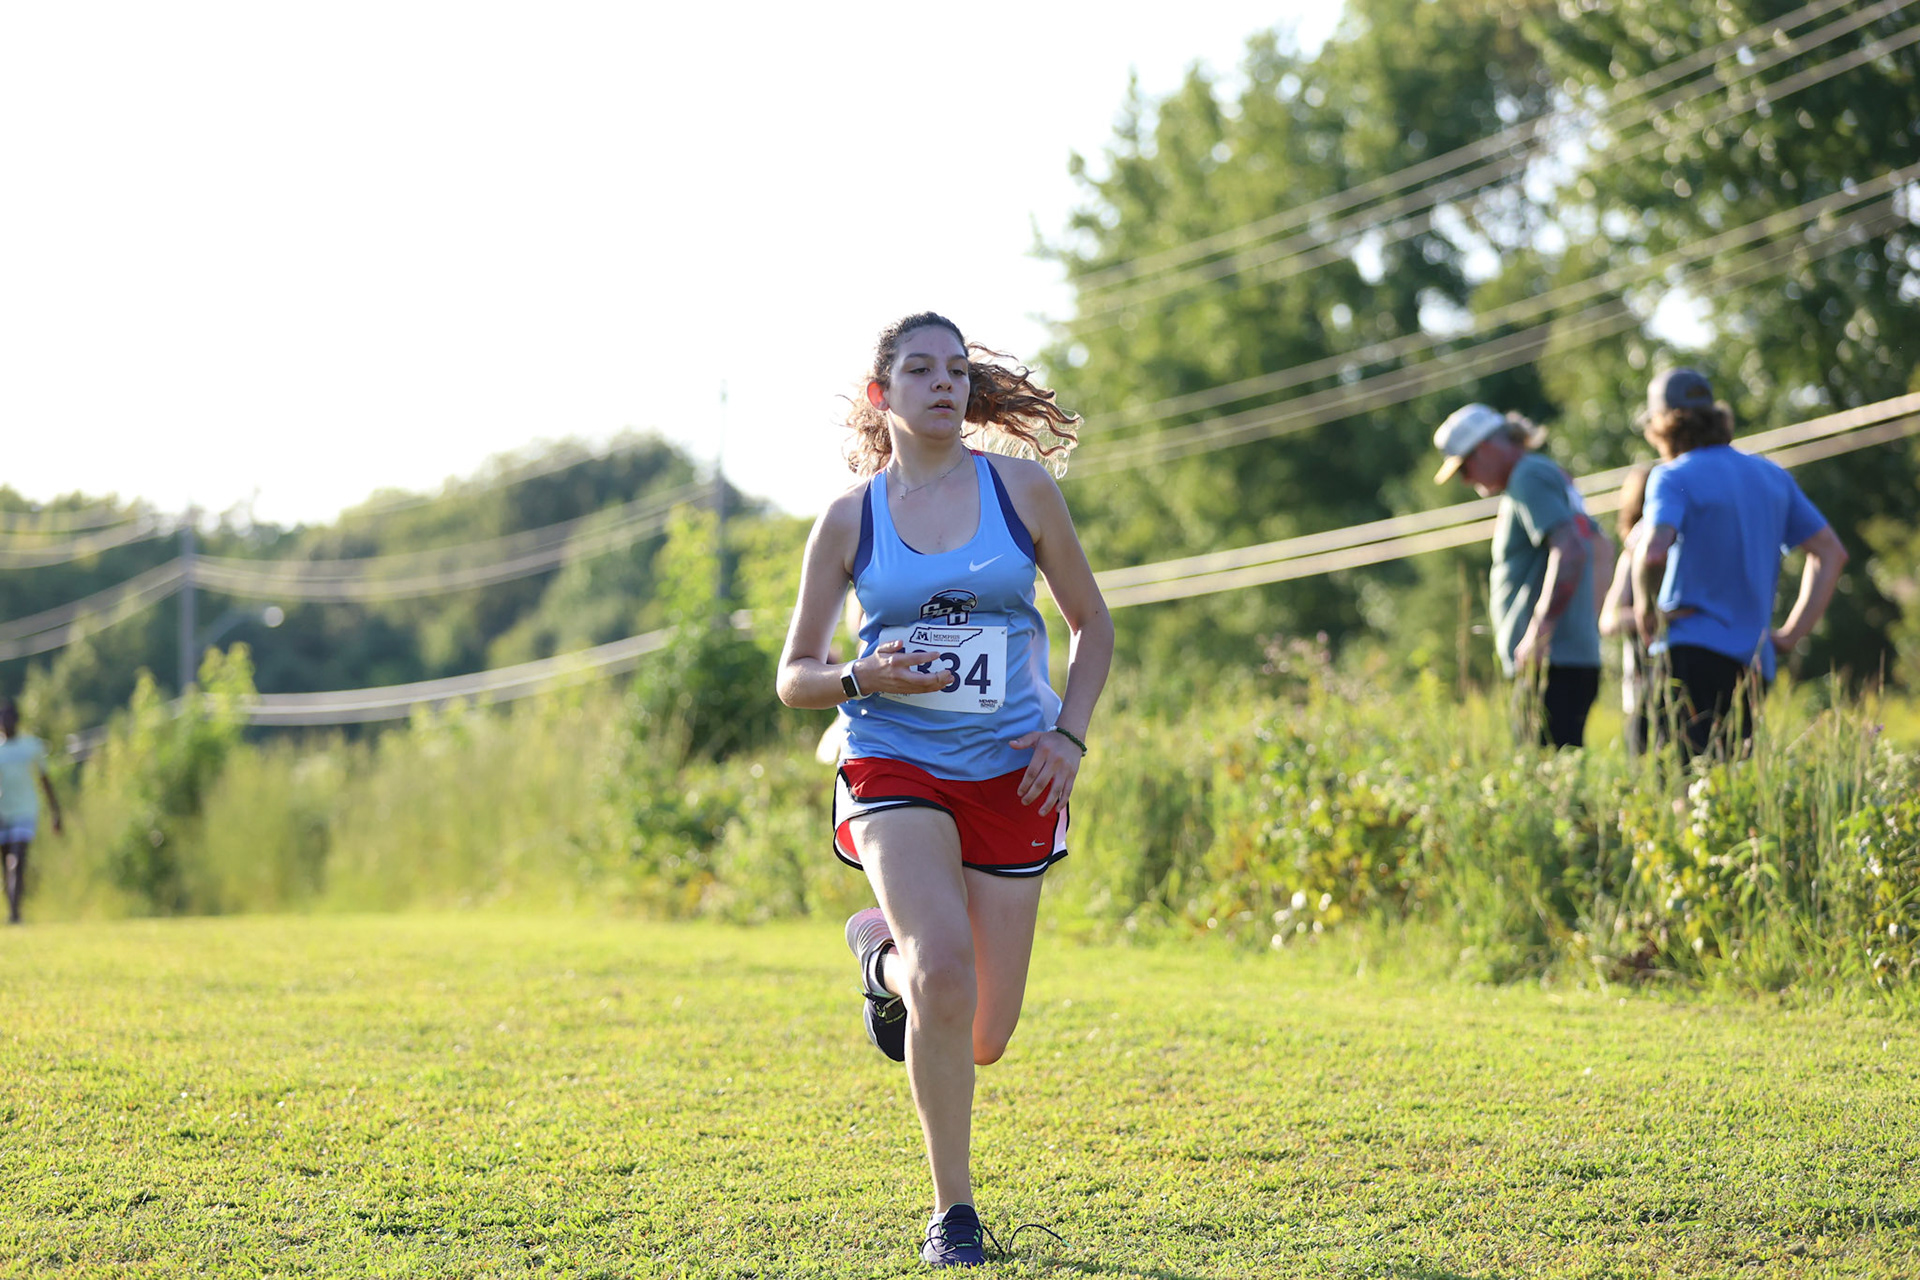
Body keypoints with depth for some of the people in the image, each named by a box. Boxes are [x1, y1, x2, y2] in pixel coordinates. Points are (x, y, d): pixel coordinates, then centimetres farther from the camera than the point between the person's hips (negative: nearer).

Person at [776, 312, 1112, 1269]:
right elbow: (793, 677, 6)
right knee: (945, 966, -27)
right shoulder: (850, 518, 1)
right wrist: (864, 676, -15)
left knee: (982, 1038, 2)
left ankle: (883, 947, 38)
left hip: (1011, 773, 2)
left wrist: (1069, 731, -3)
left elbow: (1092, 625, 12)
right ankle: (953, 1210, -8)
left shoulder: (1021, 488, 3)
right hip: (893, 767, -2)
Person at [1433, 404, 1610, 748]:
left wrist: (1539, 631, -24)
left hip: (1552, 660, -10)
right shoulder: (1552, 475, 22)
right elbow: (1603, 549, 32)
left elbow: (1570, 550, -22)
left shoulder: (1529, 478, -8)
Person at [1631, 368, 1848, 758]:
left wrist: (1645, 607, -5)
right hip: (1754, 663, 7)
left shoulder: (1674, 477, -4)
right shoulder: (1772, 475, 17)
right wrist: (1792, 632, 16)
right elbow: (1831, 552, 19)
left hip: (1692, 656, -7)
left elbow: (1653, 550, -23)